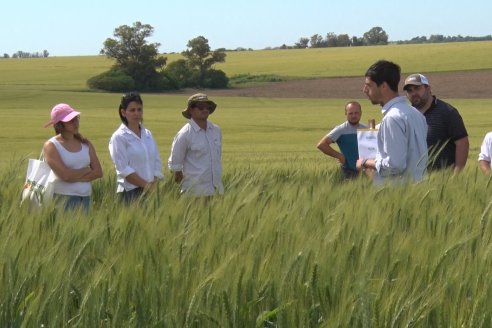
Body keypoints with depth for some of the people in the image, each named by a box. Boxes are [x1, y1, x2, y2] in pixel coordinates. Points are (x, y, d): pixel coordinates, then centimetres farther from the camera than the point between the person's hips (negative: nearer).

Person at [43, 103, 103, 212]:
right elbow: (66, 175, -15)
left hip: (85, 197, 5)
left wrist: (76, 177, -10)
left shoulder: (85, 144, 11)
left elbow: (98, 172, 3)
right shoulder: (51, 146, -5)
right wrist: (87, 170, -2)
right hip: (64, 198, -5)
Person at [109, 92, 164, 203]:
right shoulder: (119, 137, -4)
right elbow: (124, 169, -11)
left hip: (150, 191, 5)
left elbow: (157, 162, 12)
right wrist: (145, 185, -12)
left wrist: (153, 185, -4)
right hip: (130, 192, -5)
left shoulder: (148, 134, 14)